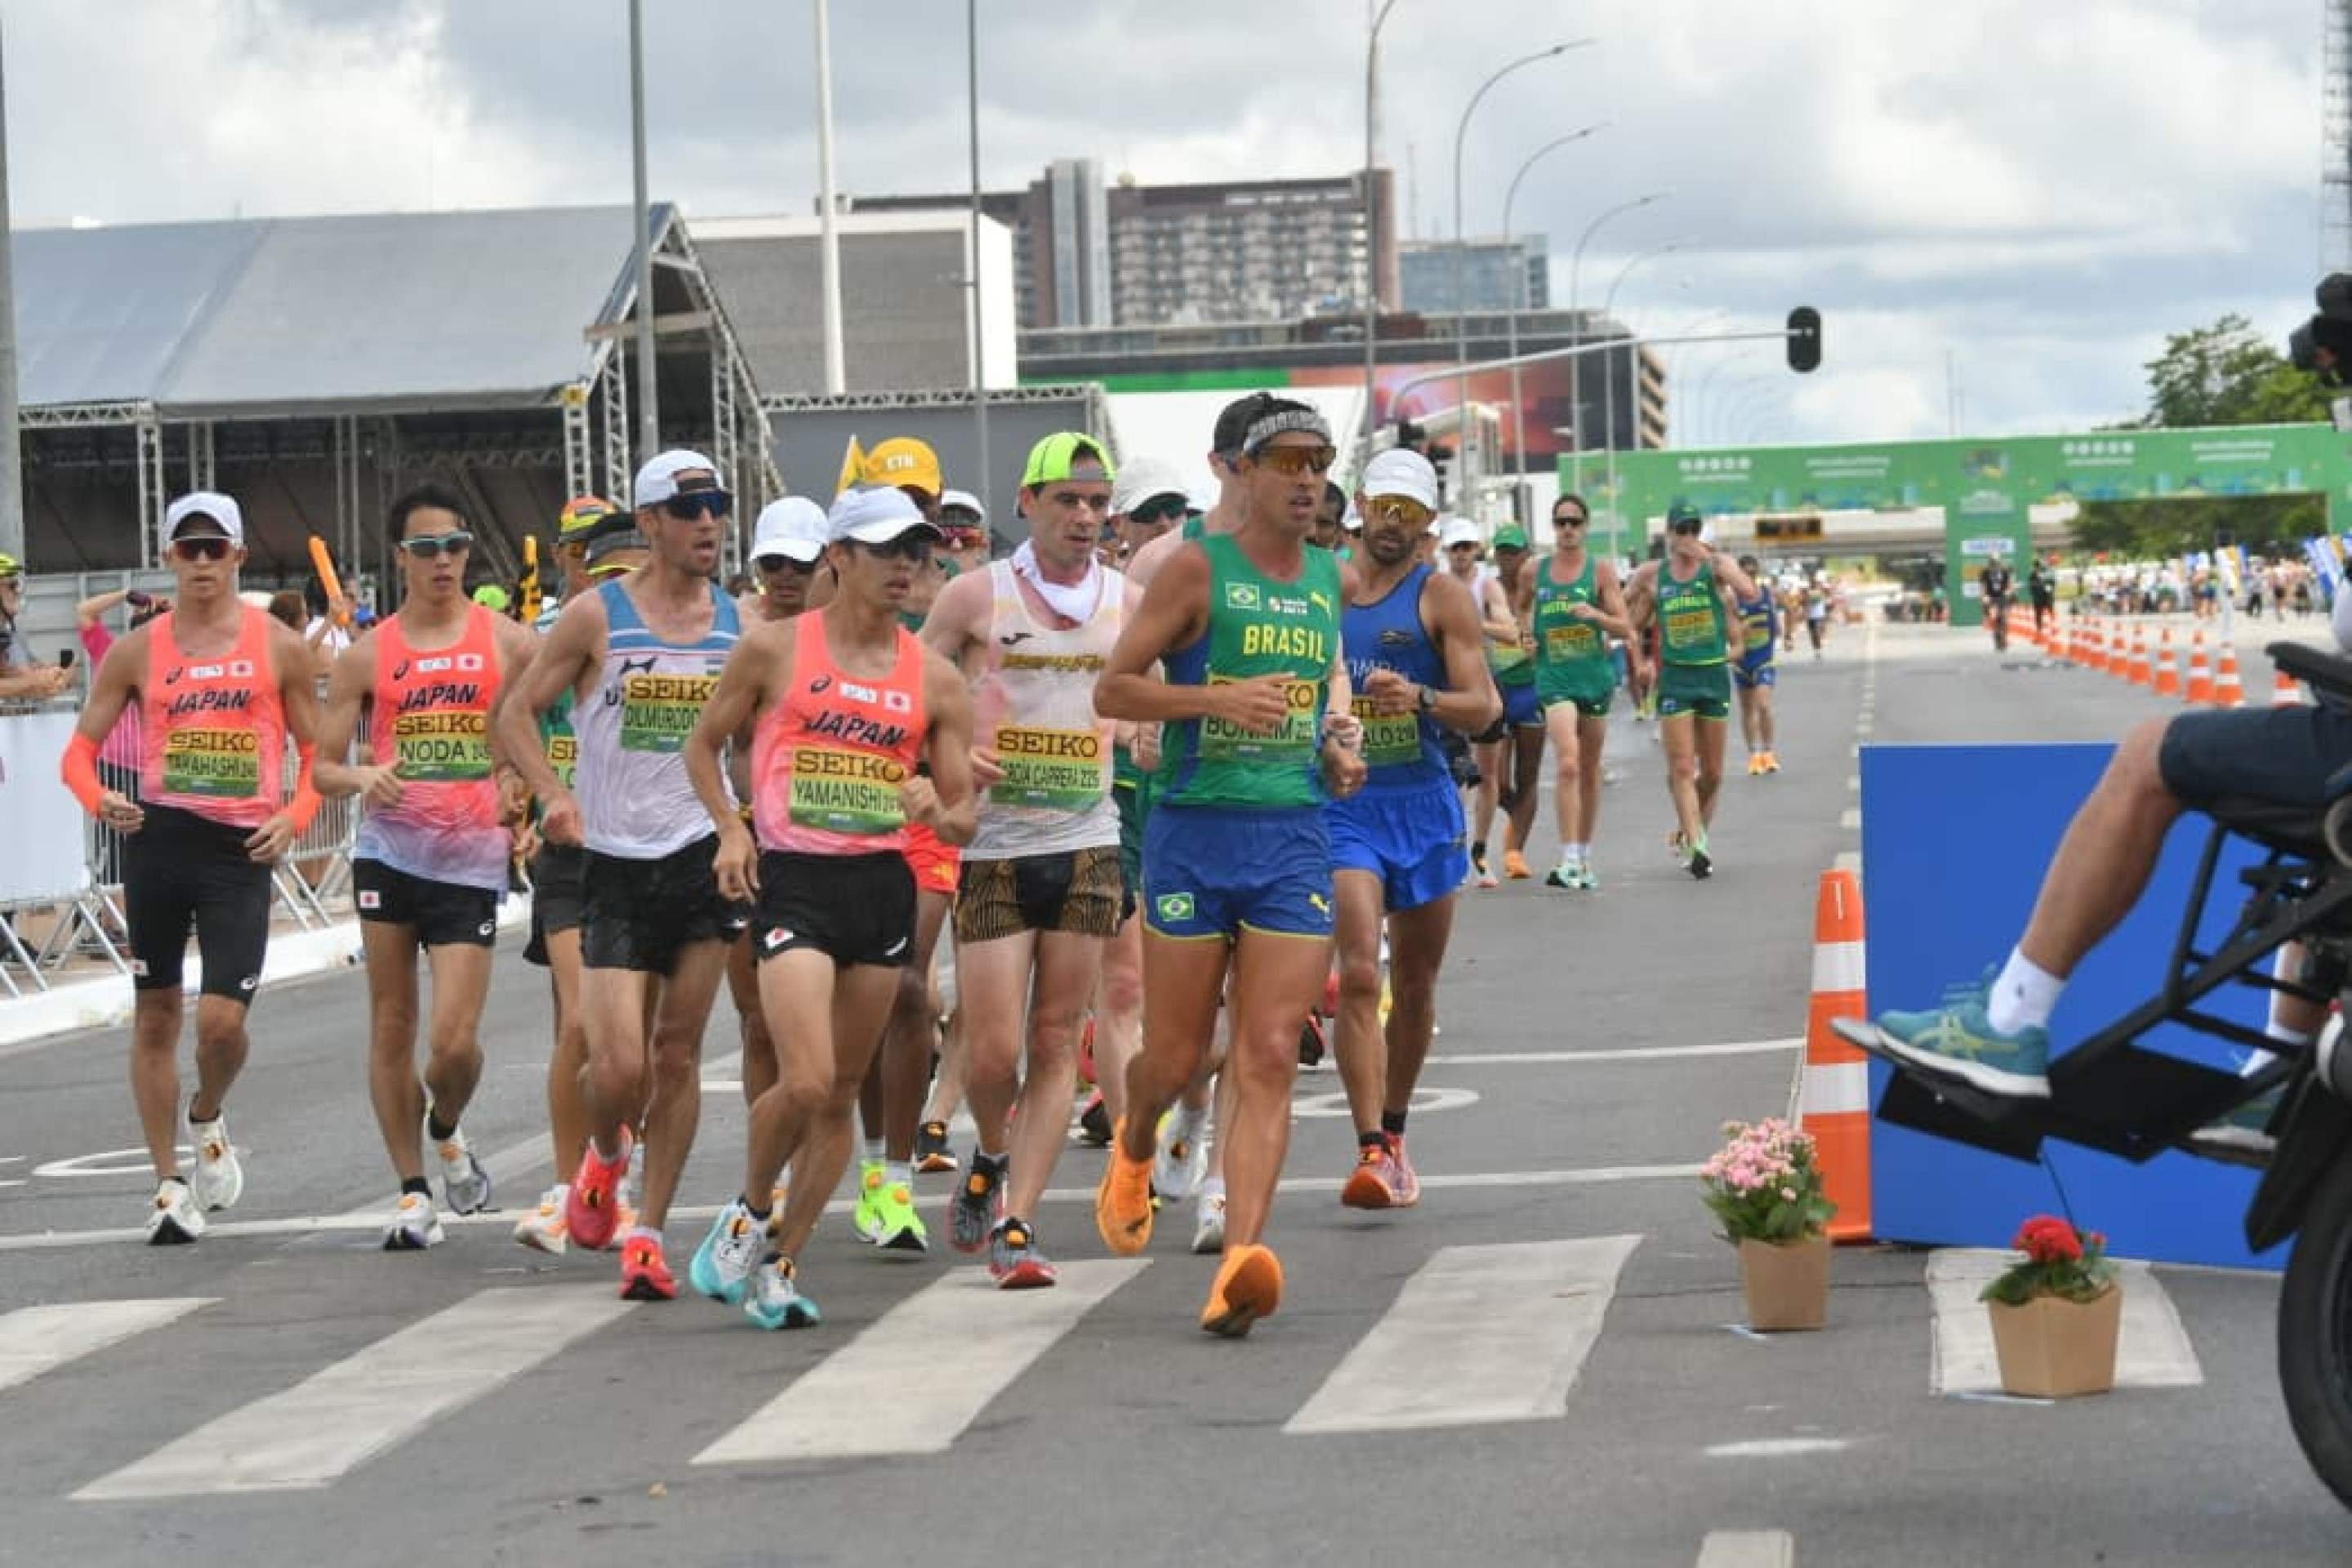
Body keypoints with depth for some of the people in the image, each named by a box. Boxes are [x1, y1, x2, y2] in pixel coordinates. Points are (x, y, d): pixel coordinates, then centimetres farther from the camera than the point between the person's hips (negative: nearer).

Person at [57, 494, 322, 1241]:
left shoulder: (278, 647, 4)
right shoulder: (137, 651, 6)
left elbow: (318, 752, 8)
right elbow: (80, 749, 6)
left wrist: (293, 816, -10)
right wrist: (100, 799, -15)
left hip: (242, 846, -2)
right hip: (157, 837, 2)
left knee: (222, 1019, -11)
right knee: (155, 1015, 6)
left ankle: (208, 1117, 23)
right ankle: (170, 1185, 16)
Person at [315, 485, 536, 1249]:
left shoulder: (508, 643, 2)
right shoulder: (367, 655, 5)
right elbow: (322, 767, 6)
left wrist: (522, 794, -8)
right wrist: (362, 778, -15)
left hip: (472, 859, -1)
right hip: (389, 849, 1)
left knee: (454, 1042, -9)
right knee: (391, 1024, 3)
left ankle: (448, 1132, 25)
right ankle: (412, 1192, 15)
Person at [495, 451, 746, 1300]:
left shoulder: (738, 621, 5)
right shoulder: (597, 616, -4)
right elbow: (516, 712, 1)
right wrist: (554, 793, -15)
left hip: (706, 856, 2)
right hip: (616, 863, -2)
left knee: (678, 1053, 1)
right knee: (618, 1065, -9)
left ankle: (648, 1231, 11)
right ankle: (605, 1153, 26)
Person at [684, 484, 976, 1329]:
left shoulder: (935, 679, 7)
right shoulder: (774, 649, 0)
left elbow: (962, 819, 11)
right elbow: (703, 744, 11)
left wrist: (937, 812, -12)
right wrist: (731, 828, -5)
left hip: (885, 885, 4)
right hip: (794, 879, -4)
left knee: (842, 1093, 6)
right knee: (806, 1082, -18)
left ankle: (779, 1263, 18)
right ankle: (749, 1213, 9)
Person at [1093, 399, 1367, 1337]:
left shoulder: (1327, 579, 12)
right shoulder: (1198, 568, -5)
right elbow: (1111, 691, -7)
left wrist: (1338, 745, 9)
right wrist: (1217, 699, -21)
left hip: (1296, 838, 4)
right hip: (1195, 834, -4)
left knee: (1270, 1060, -9)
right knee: (1176, 1059, 6)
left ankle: (1240, 1262, -16)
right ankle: (1134, 1152, 41)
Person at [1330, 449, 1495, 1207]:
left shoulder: (1442, 596, 0)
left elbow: (1482, 706, -8)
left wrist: (1421, 699, -26)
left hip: (1423, 807, 1)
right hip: (1344, 804, 0)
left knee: (1415, 985, 11)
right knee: (1359, 975, -17)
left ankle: (1394, 1132, 30)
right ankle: (1372, 1152, -22)